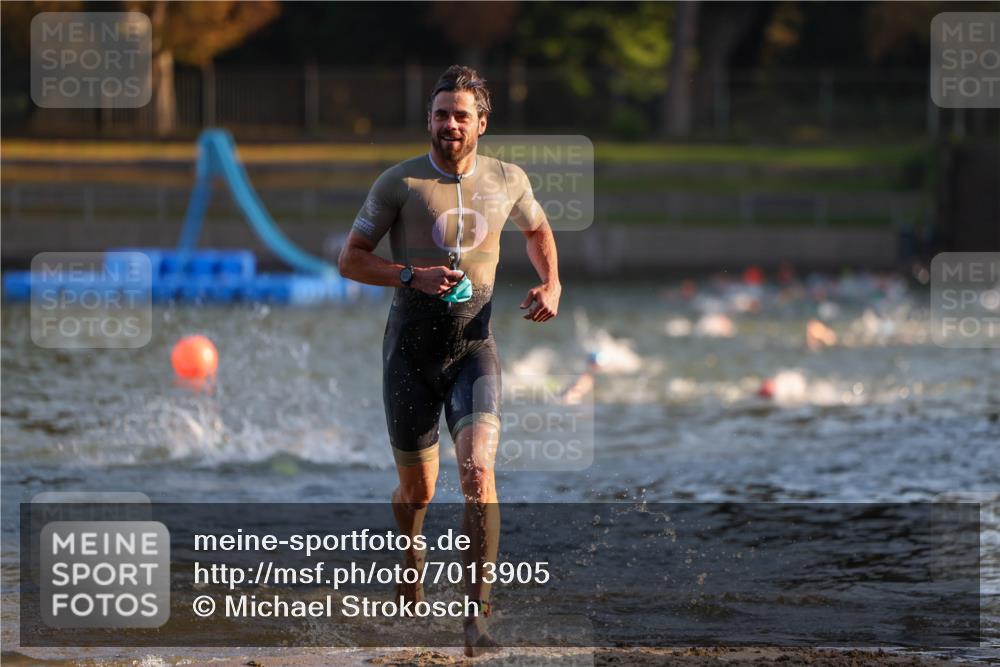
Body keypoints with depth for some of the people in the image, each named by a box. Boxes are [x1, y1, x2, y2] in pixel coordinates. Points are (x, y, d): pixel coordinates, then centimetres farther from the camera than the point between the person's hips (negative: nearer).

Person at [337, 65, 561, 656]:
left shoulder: (508, 180, 4)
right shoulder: (400, 182, -4)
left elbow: (537, 229, 25)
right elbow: (350, 259, -2)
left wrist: (552, 283, 7)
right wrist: (412, 275, -18)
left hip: (475, 346, 0)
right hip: (412, 347, 0)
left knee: (479, 471, -20)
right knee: (418, 490, 9)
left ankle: (477, 614, -19)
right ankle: (410, 551, 45)